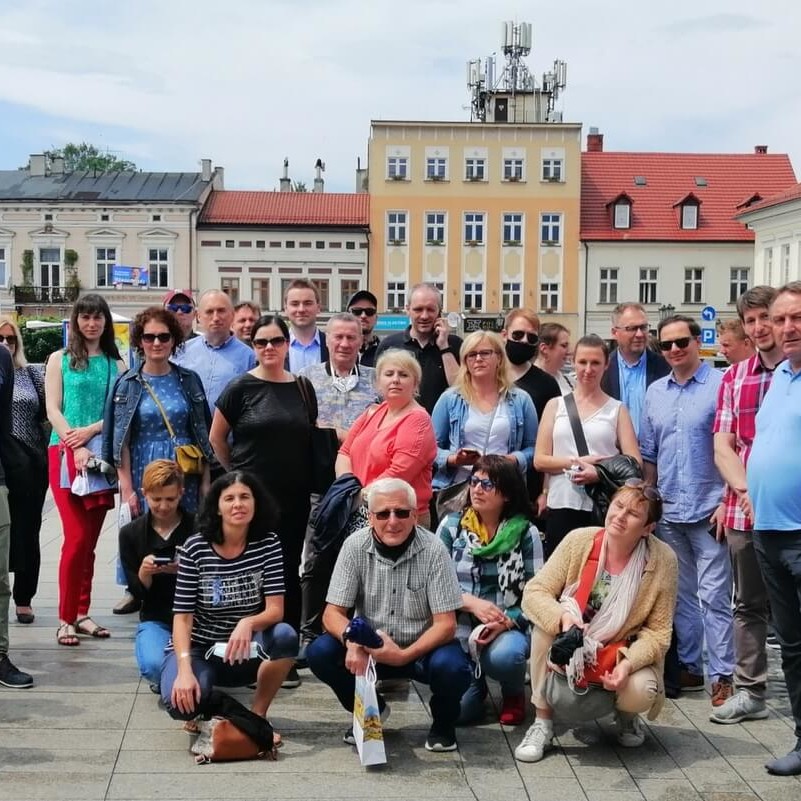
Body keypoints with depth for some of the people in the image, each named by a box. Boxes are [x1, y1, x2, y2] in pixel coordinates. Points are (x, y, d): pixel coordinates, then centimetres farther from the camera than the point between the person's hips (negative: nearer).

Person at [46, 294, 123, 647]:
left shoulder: (116, 364, 10)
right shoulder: (59, 360, 6)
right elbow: (53, 410, -1)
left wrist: (90, 430, -13)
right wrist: (77, 448, -13)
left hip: (102, 455, 2)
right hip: (66, 454, -2)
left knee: (90, 539, 5)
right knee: (77, 537, -10)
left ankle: (82, 613, 13)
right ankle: (66, 619, -2)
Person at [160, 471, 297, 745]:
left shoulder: (267, 544, -7)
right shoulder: (195, 547, -12)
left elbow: (276, 610, -13)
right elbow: (182, 616, -14)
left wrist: (248, 623, -37)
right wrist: (185, 669, -29)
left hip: (245, 652, 2)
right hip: (199, 649, -2)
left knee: (285, 635, -31)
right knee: (181, 702, -33)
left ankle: (257, 715, -8)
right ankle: (209, 702, 7)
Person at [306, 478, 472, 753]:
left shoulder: (433, 550, -16)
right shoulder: (355, 546, -11)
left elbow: (445, 624, -16)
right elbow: (333, 613, -10)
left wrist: (404, 655, -30)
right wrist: (352, 640, -32)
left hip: (421, 648, -2)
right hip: (368, 645, 3)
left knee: (451, 668, -34)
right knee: (320, 653, -23)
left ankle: (443, 721, 4)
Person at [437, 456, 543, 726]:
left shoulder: (525, 533, -3)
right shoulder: (451, 525, 1)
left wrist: (505, 622, -23)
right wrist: (472, 603, -17)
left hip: (508, 628, -1)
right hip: (459, 626, 1)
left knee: (505, 655, -36)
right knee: (458, 709, -16)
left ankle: (514, 694, 2)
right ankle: (476, 680, 22)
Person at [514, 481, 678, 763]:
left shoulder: (663, 560, -17)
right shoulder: (579, 540, -15)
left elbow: (658, 633, -11)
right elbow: (533, 593, -15)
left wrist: (628, 663, -29)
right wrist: (562, 616, -36)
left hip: (624, 653, -1)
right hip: (571, 651, 1)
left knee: (641, 692, -32)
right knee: (545, 622, -29)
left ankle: (625, 712, 10)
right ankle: (543, 722, -13)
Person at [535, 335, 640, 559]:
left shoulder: (617, 409, 9)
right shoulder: (555, 405, 12)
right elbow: (539, 460, 4)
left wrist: (600, 473, -16)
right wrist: (578, 462, -8)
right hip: (562, 506, 1)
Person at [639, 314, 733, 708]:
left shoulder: (721, 385, -7)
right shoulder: (655, 392, 10)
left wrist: (727, 501, -13)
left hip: (708, 510, -5)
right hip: (668, 511, 6)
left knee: (713, 595, -3)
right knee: (681, 594, 13)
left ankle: (722, 675, 5)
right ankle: (688, 667, 23)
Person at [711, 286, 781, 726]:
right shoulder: (734, 378, 10)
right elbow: (722, 446, 7)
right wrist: (746, 491, -10)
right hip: (744, 510, 4)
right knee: (747, 604, 12)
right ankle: (749, 693, 22)